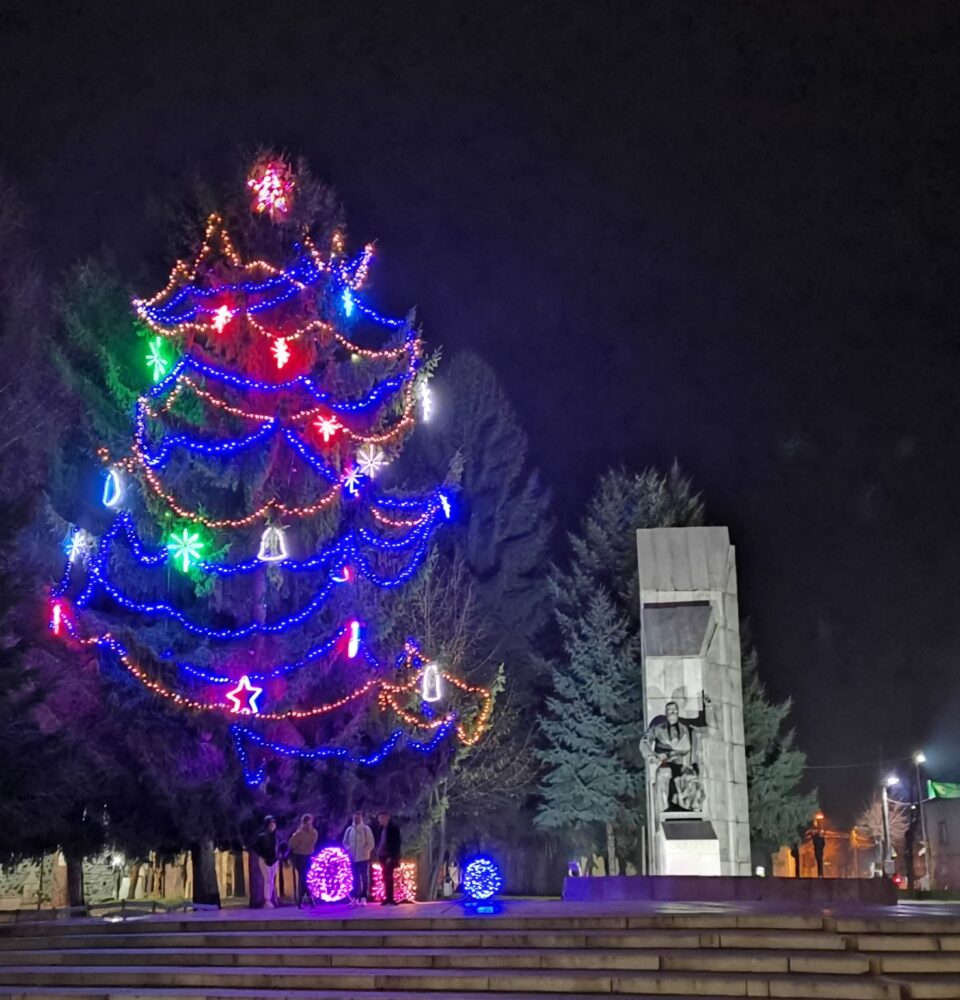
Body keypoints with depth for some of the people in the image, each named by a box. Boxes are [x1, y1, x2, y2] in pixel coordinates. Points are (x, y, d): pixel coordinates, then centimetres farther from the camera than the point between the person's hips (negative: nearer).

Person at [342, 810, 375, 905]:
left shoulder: (366, 829, -3)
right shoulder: (349, 830, 6)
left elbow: (371, 843, -4)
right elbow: (345, 842, 14)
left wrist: (365, 851, -17)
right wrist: (348, 849, -6)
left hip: (363, 858, -3)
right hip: (353, 858, 3)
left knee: (364, 878, 0)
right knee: (356, 879, 10)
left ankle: (363, 898, 3)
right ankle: (355, 897, 14)